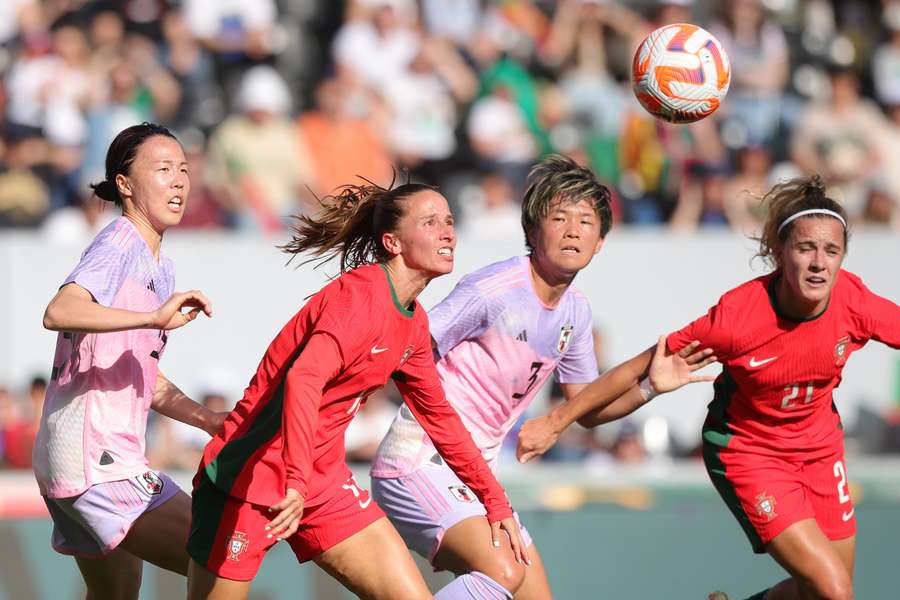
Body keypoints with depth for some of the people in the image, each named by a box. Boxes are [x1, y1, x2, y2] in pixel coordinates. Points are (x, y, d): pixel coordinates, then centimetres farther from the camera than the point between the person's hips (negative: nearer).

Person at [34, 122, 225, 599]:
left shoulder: (161, 269, 19)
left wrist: (217, 424, 14)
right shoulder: (118, 246, -11)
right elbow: (59, 313, -32)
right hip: (97, 462, -11)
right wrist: (156, 318, -42)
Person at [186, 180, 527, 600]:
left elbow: (438, 416, 22)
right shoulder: (361, 294, -19)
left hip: (323, 480, 8)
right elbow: (303, 380, -35)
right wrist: (296, 483, -47)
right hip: (251, 472, -8)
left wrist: (495, 501, 23)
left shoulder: (414, 322, 8)